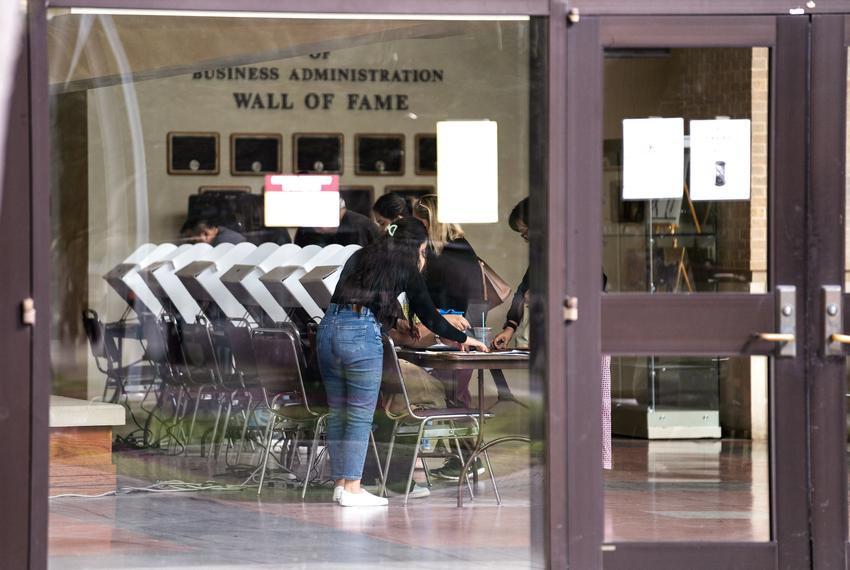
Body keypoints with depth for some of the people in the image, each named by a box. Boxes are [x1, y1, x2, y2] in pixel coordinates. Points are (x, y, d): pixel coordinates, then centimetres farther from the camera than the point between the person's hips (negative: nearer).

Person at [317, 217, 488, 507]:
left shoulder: (360, 257, 23)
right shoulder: (405, 267, 8)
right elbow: (429, 315, 12)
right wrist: (462, 339, 27)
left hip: (328, 327, 6)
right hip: (362, 333, -6)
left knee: (337, 412, 13)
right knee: (360, 415, 0)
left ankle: (340, 482, 17)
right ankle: (352, 488, -1)